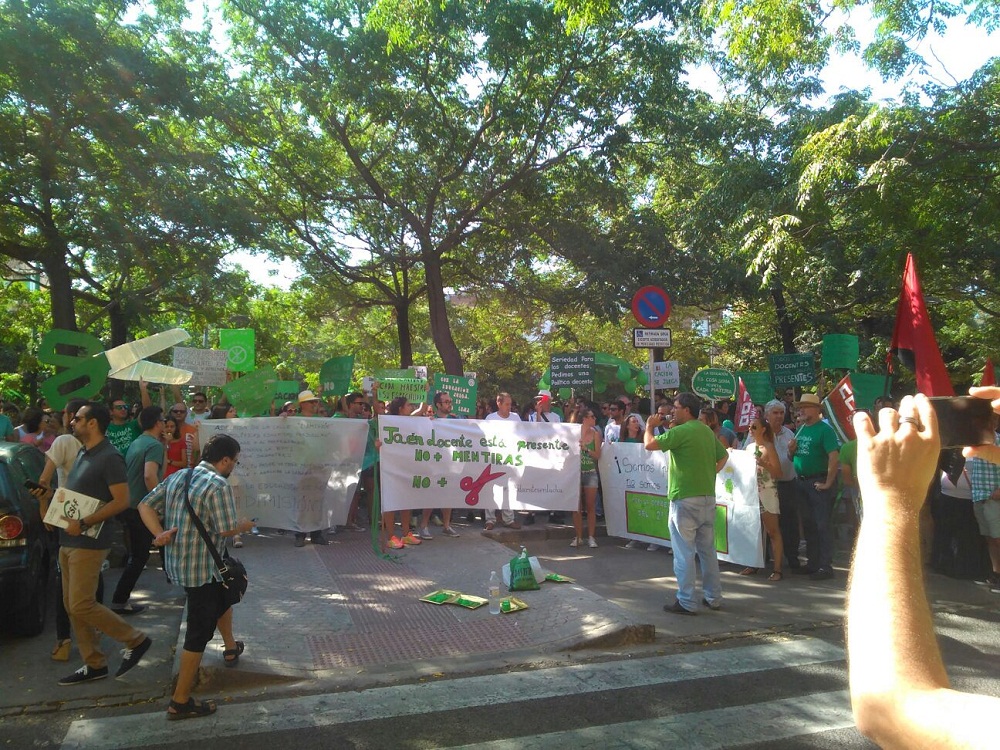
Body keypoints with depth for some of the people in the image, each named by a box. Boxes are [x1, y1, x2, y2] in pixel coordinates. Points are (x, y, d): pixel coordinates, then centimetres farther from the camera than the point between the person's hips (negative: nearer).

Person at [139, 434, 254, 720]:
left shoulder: (177, 477, 6)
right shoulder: (218, 485, -20)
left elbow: (145, 505, 6)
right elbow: (227, 529, -22)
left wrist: (159, 533, -3)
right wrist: (245, 526, -2)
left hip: (176, 563, 10)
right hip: (202, 569, -9)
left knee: (223, 592, 31)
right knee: (199, 633, 2)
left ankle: (230, 648, 49)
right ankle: (180, 703, 10)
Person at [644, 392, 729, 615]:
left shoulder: (681, 431, -15)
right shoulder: (708, 431, 11)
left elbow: (650, 445, -17)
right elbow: (723, 456, 22)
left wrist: (649, 427, 0)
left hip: (685, 499, -8)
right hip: (708, 497, 8)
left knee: (684, 552, -1)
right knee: (708, 549, 16)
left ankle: (686, 603, 3)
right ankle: (713, 598, 24)